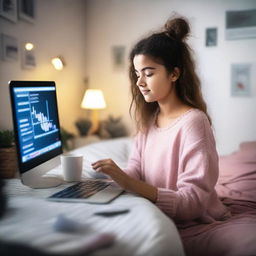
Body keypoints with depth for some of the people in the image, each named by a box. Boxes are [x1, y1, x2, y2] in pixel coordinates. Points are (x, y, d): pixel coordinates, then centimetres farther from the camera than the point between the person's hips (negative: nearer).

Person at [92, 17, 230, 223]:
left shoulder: (193, 122, -19)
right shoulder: (149, 118, 4)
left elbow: (192, 204, -24)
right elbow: (136, 167, 5)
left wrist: (128, 182, -33)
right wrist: (114, 175, -17)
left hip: (195, 224, -5)